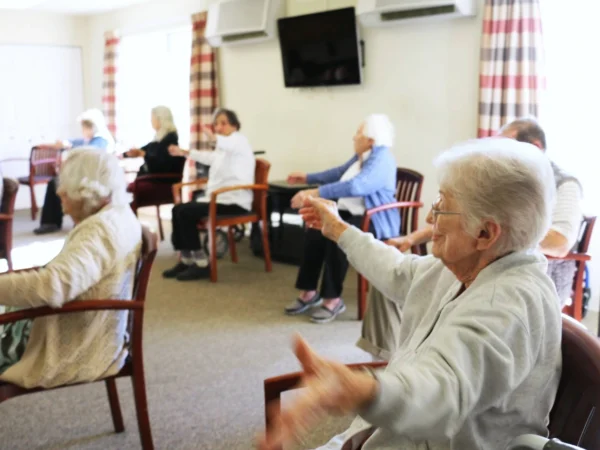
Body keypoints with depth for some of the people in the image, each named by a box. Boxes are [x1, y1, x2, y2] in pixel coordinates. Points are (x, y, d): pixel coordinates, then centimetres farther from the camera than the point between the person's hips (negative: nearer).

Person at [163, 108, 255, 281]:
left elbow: (228, 144, -33)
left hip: (234, 201, -9)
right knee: (178, 209, 1)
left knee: (186, 213, -20)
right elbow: (210, 157, 44)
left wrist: (213, 138, -56)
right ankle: (186, 260, 8)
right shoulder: (222, 148, 21)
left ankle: (201, 264, -15)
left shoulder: (240, 140, -7)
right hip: (218, 198, 10)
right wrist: (183, 152, 54)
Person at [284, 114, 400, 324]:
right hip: (352, 214, 9)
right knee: (315, 231, -12)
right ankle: (309, 292, -4)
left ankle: (333, 299, -19)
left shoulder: (380, 160, -21)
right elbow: (340, 172, 29)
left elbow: (354, 186, -37)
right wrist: (308, 178, 32)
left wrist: (315, 193, -39)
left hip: (375, 222, -9)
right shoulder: (361, 155, 10)